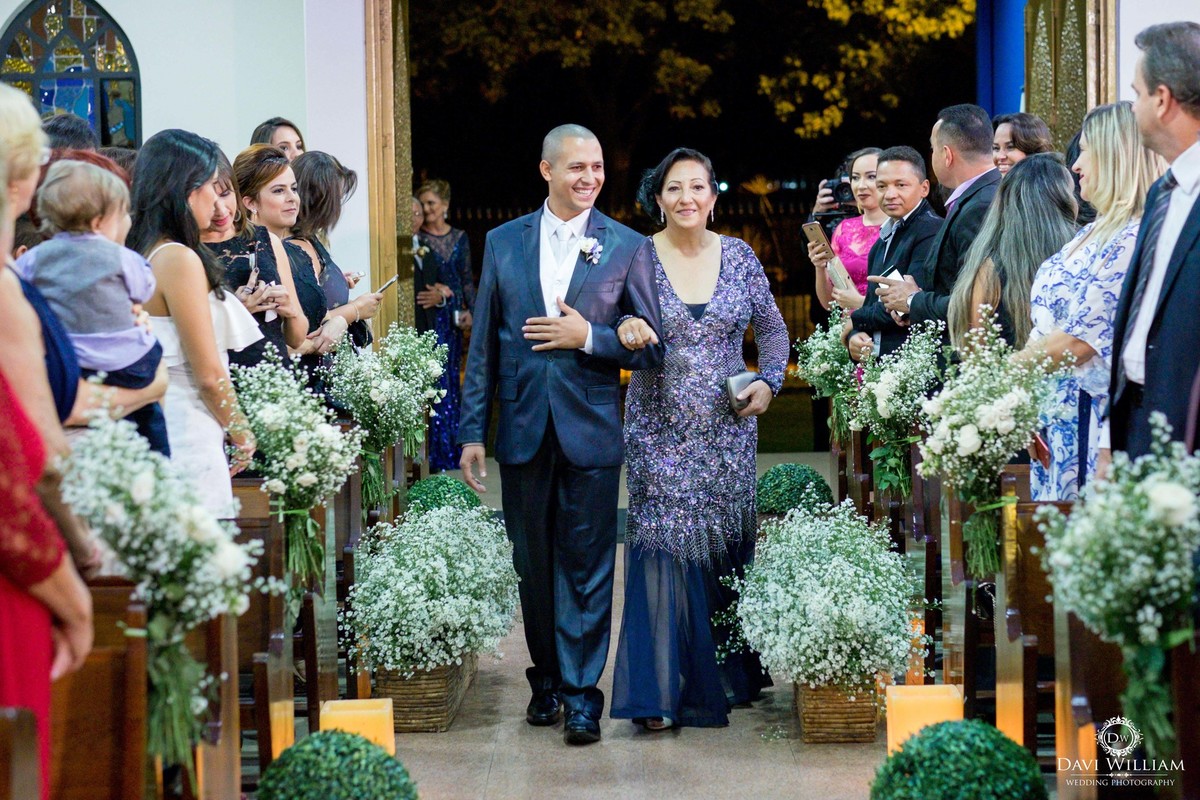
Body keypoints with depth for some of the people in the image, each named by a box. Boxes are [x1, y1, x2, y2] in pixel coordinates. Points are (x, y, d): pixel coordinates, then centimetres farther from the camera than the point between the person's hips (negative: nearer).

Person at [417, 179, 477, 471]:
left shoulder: (459, 238, 10)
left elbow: (467, 279, 14)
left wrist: (470, 310, 3)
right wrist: (435, 291, -17)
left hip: (453, 316, 5)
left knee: (451, 380, 10)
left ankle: (453, 446, 18)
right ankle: (439, 451, -3)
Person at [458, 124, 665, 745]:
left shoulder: (627, 247, 0)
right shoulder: (503, 243, 6)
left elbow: (652, 346, 0)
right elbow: (484, 344, 7)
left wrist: (588, 336, -15)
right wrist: (473, 431, 3)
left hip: (590, 430, -2)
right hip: (523, 429, 2)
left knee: (586, 565, -1)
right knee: (532, 561, 11)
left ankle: (581, 693, 5)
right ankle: (546, 677, 26)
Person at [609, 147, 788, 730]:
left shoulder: (739, 257, 5)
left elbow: (772, 330, 14)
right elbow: (613, 327, -6)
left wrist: (769, 381, -1)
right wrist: (623, 331, -28)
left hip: (728, 432, 3)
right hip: (660, 433, -2)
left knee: (729, 545, 8)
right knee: (663, 545, -8)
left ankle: (731, 674, 24)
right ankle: (660, 690, -5)